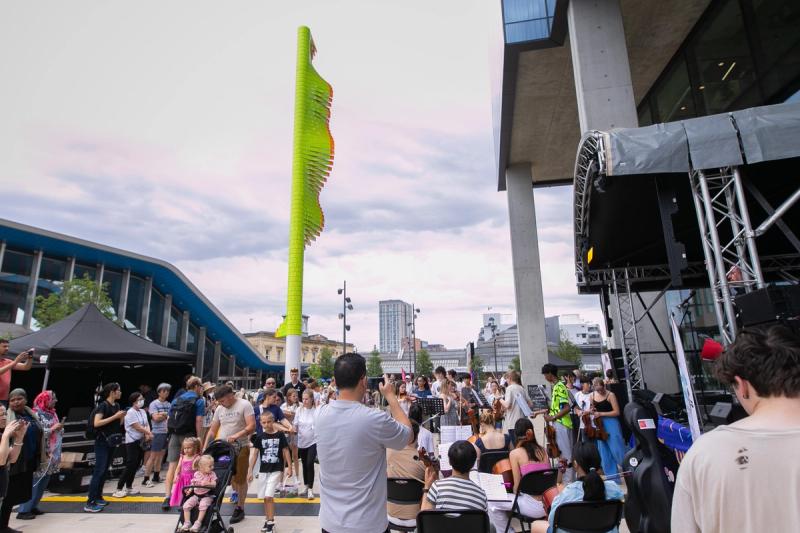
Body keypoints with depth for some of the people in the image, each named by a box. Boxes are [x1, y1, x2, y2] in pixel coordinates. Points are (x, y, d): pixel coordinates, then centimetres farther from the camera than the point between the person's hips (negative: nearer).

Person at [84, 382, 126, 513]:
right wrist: (114, 416, -22)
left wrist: (122, 417, -2)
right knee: (99, 471, -9)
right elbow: (96, 423, -23)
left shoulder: (116, 406, 9)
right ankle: (89, 503, -6)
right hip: (102, 443, -8)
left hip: (111, 442, 8)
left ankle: (98, 497, 22)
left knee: (105, 471, 12)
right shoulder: (103, 405, -13)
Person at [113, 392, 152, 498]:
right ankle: (119, 489, 0)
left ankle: (128, 488, 21)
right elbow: (138, 427, -17)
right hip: (132, 442, -7)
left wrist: (147, 435, -11)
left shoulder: (143, 411, 10)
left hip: (141, 441, 7)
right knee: (130, 466, -9)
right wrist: (149, 433, -11)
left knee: (136, 465, 11)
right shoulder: (131, 412, -13)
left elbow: (147, 424, 7)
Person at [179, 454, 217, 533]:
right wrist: (190, 490, -5)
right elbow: (193, 483, 12)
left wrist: (207, 483, -31)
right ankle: (187, 523, -3)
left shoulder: (212, 474, -5)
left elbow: (214, 484, -14)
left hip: (207, 496, -4)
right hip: (196, 495, 4)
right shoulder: (196, 474, 2)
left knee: (203, 505, -32)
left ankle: (198, 523, -20)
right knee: (186, 505, -15)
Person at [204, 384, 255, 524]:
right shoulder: (219, 409, 9)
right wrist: (205, 448, 6)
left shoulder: (244, 405, -9)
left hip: (240, 448, -5)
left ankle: (240, 508, 16)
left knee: (240, 479, 3)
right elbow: (212, 430, 14)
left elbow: (252, 426, -16)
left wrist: (237, 435, -28)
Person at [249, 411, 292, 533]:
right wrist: (250, 471, -1)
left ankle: (271, 522, 4)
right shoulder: (260, 437, -2)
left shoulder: (280, 434, -8)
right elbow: (254, 454, 2)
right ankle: (268, 520, 28)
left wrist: (289, 467, -4)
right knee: (265, 497, 12)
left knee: (269, 496, -10)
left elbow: (286, 451, -3)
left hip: (276, 470, -3)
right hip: (263, 470, 3)